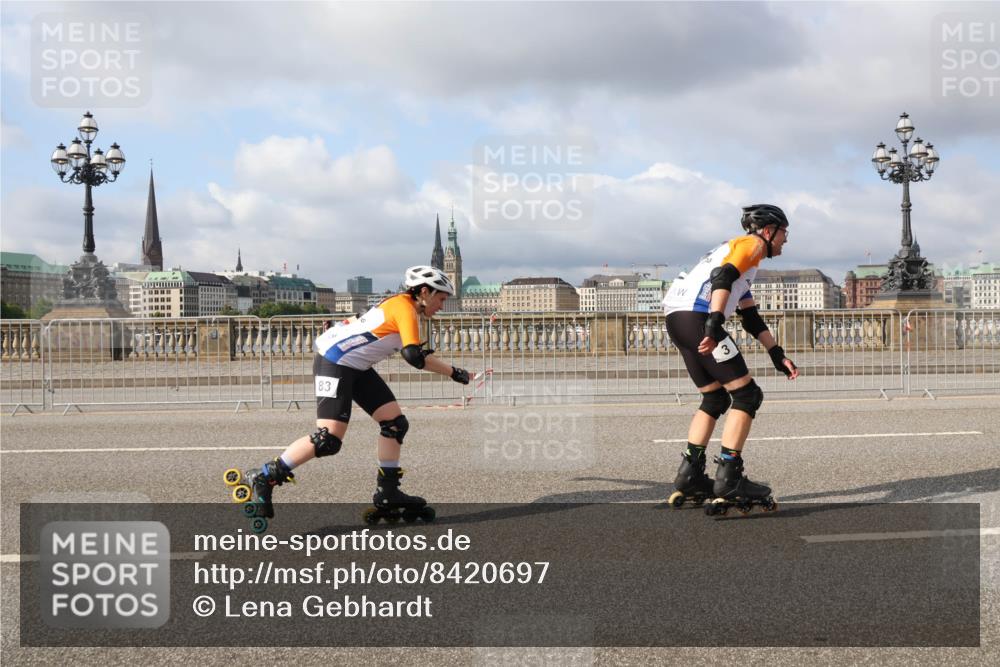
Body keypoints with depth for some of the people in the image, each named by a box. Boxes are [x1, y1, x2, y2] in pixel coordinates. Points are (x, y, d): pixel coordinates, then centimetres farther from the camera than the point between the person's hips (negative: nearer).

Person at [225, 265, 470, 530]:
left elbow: (413, 354, 21)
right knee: (329, 440, -17)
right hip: (334, 361, -11)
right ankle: (263, 478, -8)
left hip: (357, 368, 11)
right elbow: (414, 356, -25)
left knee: (395, 423, 5)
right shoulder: (404, 308, -14)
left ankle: (387, 494, 12)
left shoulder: (402, 307, 15)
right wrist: (453, 372, -14)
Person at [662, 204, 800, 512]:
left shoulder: (738, 250, 33)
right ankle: (728, 479, -8)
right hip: (696, 315, -10)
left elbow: (752, 319, 32)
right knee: (746, 394, -5)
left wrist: (778, 356, 29)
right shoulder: (752, 244, 4)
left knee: (716, 399, 19)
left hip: (676, 319, 10)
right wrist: (715, 324, -28)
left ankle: (689, 476, 15)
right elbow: (722, 277, -16)